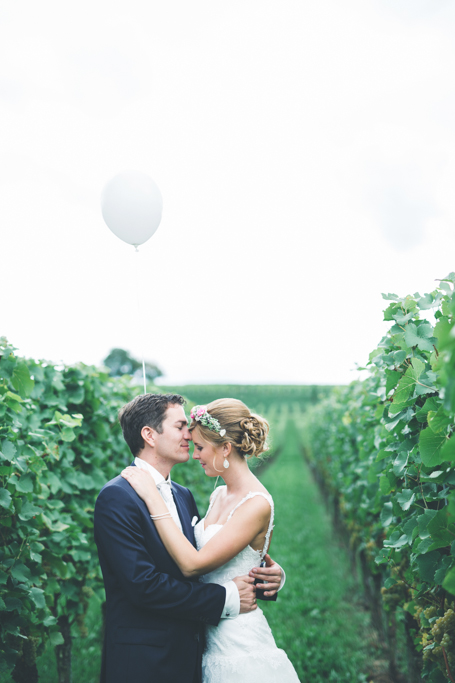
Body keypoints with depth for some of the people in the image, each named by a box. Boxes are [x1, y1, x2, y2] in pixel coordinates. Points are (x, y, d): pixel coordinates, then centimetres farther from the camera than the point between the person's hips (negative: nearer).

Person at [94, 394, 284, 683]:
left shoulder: (183, 495, 11)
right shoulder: (117, 497, -15)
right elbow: (143, 584, -23)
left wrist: (268, 576, -6)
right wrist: (227, 599, -19)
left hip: (190, 656, 7)